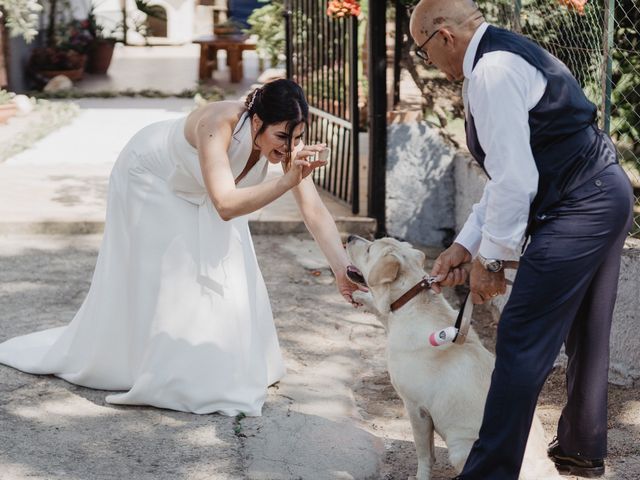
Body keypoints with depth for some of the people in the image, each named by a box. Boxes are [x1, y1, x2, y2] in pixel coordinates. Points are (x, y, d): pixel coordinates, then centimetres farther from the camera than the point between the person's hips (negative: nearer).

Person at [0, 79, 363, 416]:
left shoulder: (288, 143, -28)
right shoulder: (219, 124, -44)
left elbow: (316, 212, -31)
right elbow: (226, 206, -54)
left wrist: (344, 270, -42)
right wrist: (287, 181, -64)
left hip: (198, 192, 6)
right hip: (151, 181, -6)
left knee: (224, 273, 2)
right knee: (153, 282, 0)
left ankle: (223, 369, 19)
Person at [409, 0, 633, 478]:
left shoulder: (491, 70, -16)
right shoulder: (508, 54, 17)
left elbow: (515, 179, -20)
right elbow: (510, 171, 19)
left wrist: (489, 258, -9)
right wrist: (466, 244, 17)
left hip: (577, 210, -11)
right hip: (606, 194, 11)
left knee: (522, 343, -7)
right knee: (585, 334, 21)